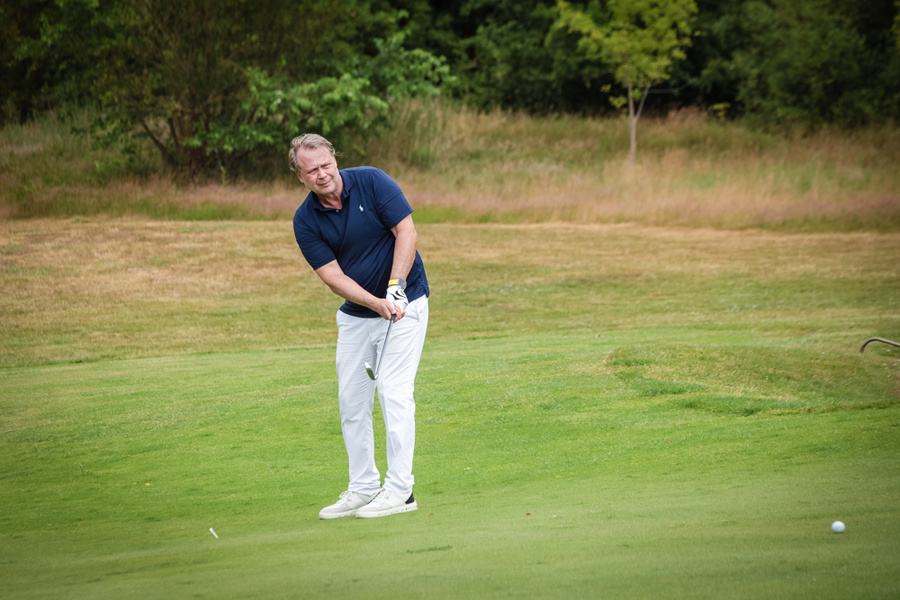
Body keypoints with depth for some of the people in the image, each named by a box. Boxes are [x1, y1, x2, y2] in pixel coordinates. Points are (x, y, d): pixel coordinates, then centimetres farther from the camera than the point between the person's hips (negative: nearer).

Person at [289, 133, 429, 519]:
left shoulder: (372, 182, -14)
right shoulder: (305, 221, -7)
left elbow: (407, 231, -15)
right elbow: (333, 276, -11)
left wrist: (394, 288, -25)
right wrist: (376, 304, -25)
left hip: (404, 301, -4)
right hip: (355, 312, 5)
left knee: (393, 389, -13)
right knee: (351, 397, 3)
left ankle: (400, 490, -11)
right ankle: (363, 488, 12)